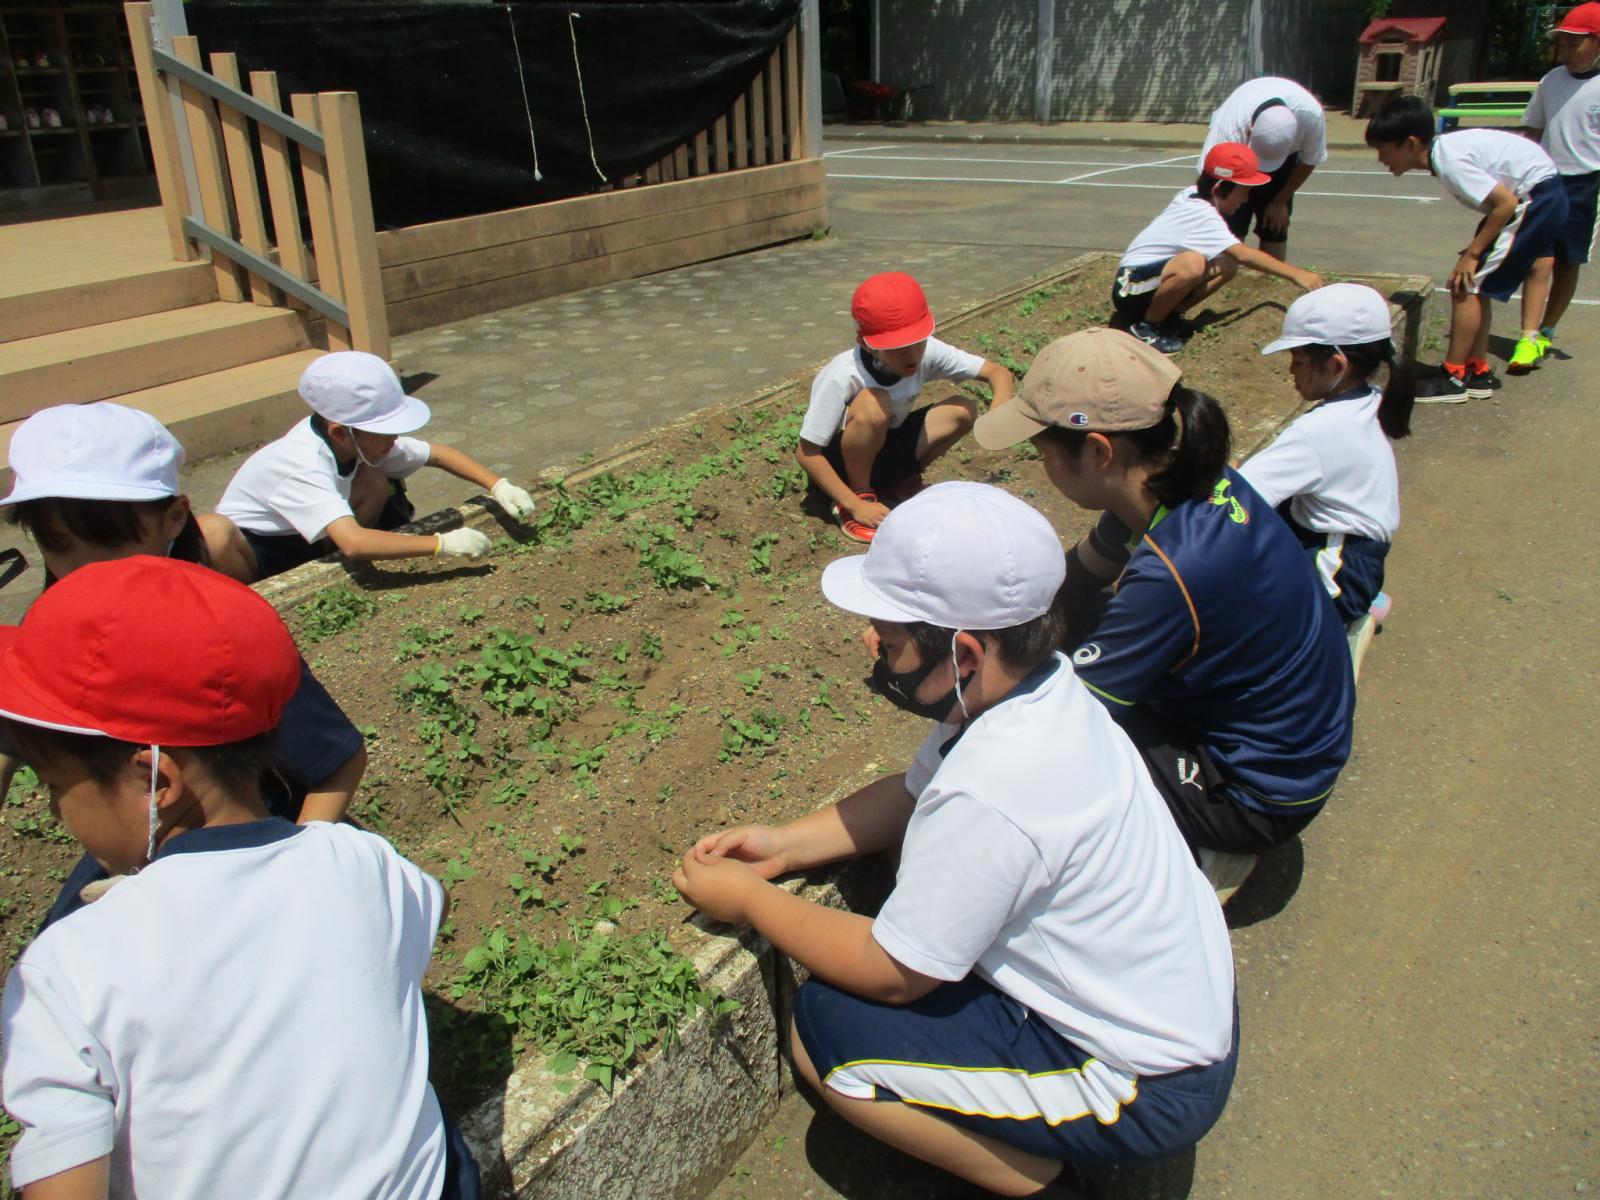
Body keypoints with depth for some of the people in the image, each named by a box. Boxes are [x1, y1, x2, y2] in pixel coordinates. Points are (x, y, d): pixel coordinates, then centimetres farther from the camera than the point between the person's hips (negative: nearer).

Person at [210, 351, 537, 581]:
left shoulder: (363, 439, -16)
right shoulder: (303, 466, -38)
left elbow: (439, 454, -4)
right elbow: (354, 543, -52)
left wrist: (498, 485, -18)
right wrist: (443, 543, -50)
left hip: (310, 540, 6)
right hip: (250, 546, -6)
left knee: (376, 482, -20)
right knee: (215, 537, -42)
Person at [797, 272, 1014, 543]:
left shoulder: (927, 352, -19)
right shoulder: (842, 377, -32)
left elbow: (997, 371, -14)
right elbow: (806, 453, -27)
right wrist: (856, 505, -29)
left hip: (882, 449, 5)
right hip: (840, 461, -5)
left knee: (964, 411, -12)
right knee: (873, 404, -35)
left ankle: (898, 483, 4)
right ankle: (860, 496, -12)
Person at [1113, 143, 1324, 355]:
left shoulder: (1192, 194, 3)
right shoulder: (1202, 215, -22)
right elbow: (1244, 255, -31)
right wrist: (1297, 275, -30)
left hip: (1156, 275, 9)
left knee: (1227, 265, -5)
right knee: (1193, 263, -36)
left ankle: (1165, 315, 2)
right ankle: (1146, 325, -15)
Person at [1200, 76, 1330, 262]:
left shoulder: (1311, 114, -36)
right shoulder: (1229, 128, -44)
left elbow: (1309, 161, -14)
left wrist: (1280, 202, -7)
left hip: (1284, 155, 2)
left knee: (1275, 228, -4)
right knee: (1232, 226, -16)